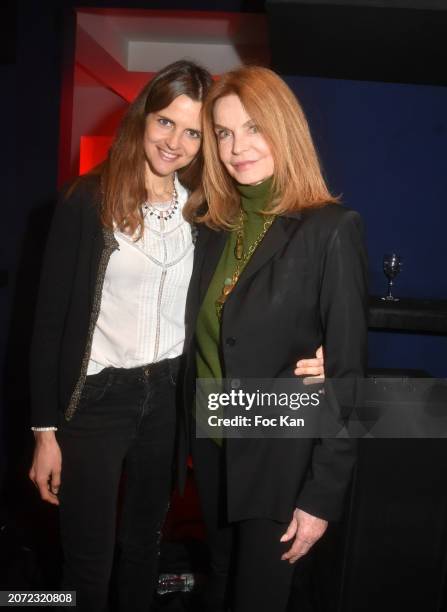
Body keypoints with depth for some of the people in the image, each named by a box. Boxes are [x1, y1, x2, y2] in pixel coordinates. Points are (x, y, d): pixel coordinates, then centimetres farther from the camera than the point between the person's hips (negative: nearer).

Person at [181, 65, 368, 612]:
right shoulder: (210, 224, 2)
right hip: (211, 447, 5)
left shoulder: (330, 229, -16)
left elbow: (346, 371, -15)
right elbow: (199, 339, 7)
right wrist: (190, 433, 2)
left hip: (279, 460, -5)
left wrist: (323, 494, -14)